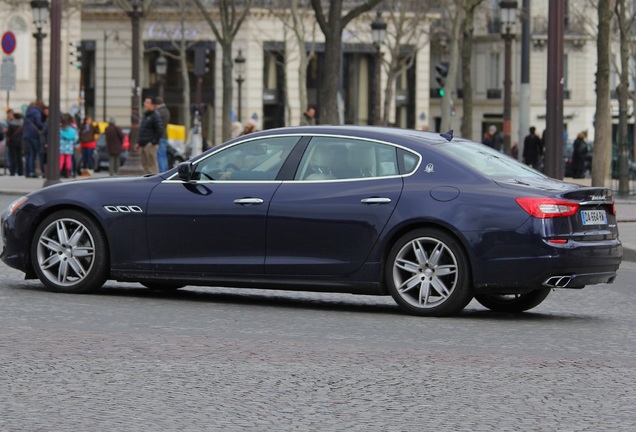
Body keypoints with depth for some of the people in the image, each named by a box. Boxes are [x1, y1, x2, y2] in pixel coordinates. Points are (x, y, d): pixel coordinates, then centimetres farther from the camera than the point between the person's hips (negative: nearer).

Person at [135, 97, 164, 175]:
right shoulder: (145, 115, 20)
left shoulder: (155, 116, -10)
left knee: (152, 165, -10)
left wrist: (154, 141, -18)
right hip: (143, 145, 10)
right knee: (145, 165, 12)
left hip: (150, 144, -10)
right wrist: (139, 143, 21)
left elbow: (160, 130, -19)